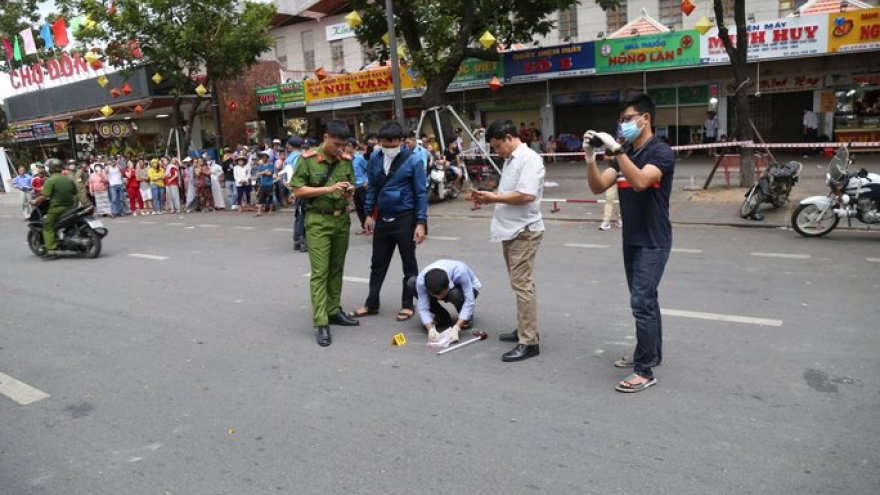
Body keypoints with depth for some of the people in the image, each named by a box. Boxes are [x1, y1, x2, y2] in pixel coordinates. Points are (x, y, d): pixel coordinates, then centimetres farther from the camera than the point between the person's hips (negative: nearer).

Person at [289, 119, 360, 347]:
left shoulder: (346, 160, 6)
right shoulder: (307, 158, -8)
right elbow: (298, 190, -10)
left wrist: (350, 191, -9)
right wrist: (329, 189, -19)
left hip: (342, 219, 5)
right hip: (318, 221, -5)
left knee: (336, 269, 13)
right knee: (319, 272, -6)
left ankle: (334, 311, 25)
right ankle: (321, 323, -5)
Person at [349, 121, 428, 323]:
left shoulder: (413, 160, -11)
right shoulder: (375, 159, 2)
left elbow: (421, 193, -10)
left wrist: (421, 222, -15)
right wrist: (368, 214, 11)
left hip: (405, 219, -5)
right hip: (382, 219, 5)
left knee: (409, 264, 8)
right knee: (378, 263, 14)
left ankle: (407, 305, 21)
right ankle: (371, 304, 26)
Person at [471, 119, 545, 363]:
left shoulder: (530, 159, -14)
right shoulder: (510, 160, 15)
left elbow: (527, 195, -25)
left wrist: (493, 197, -15)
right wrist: (489, 197, 3)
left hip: (524, 231, -10)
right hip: (510, 230, 10)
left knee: (522, 284, -9)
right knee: (519, 283, 16)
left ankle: (529, 342, -4)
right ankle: (525, 329, 27)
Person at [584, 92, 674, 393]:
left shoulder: (661, 152, -13)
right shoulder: (625, 155, 9)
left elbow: (640, 182, -31)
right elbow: (597, 187, 1)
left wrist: (617, 149, -31)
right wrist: (590, 157, -13)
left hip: (653, 242, -8)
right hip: (631, 241, 8)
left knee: (641, 303, -11)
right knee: (645, 300, 17)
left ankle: (645, 371, -3)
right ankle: (651, 354, 31)